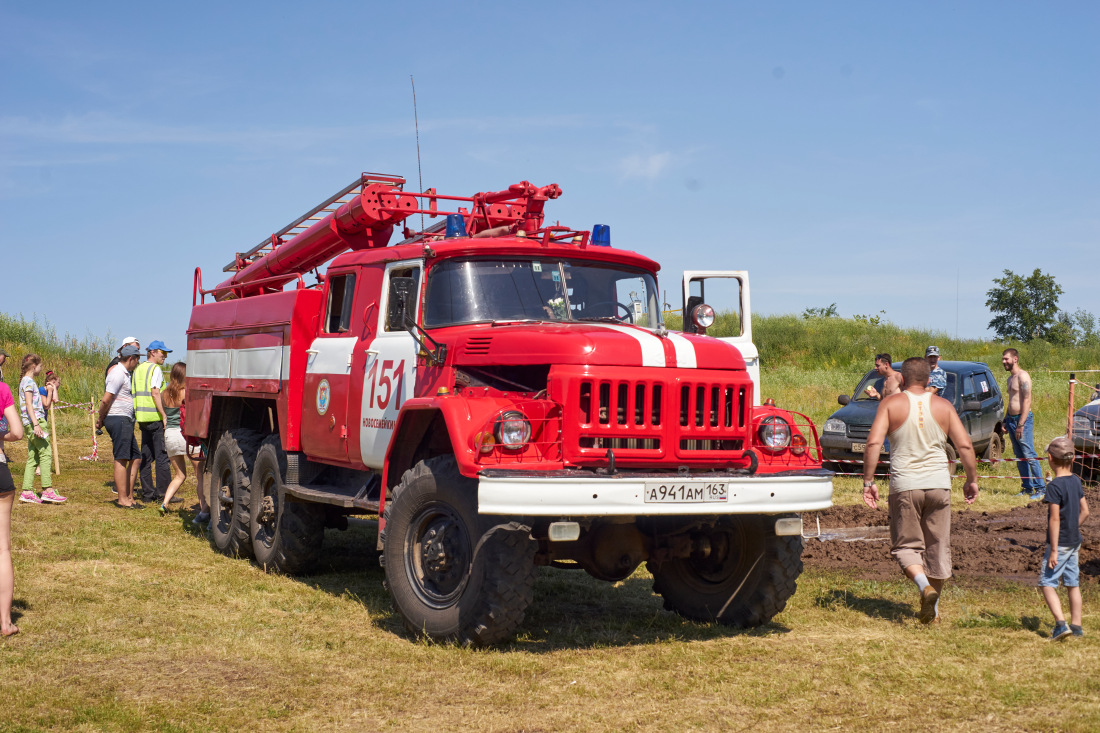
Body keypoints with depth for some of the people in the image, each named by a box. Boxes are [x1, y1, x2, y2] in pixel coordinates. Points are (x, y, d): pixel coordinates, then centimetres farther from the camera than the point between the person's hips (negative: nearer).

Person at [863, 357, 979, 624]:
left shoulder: (890, 404, -1)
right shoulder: (943, 406, 5)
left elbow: (873, 443, -11)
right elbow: (964, 445, 1)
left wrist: (868, 481, -6)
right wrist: (972, 480, 13)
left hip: (904, 485, -2)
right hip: (938, 483, 2)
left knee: (906, 545, 8)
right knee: (938, 546, 14)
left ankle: (924, 585, -18)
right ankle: (933, 604, 20)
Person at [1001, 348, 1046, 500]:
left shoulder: (1023, 376, -11)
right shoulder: (1010, 378, 17)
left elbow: (1027, 401, -17)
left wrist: (1021, 424, -21)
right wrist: (1006, 421, 18)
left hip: (1023, 419, -9)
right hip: (1011, 419, 9)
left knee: (1029, 455, -10)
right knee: (1019, 457, 9)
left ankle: (1041, 488, -6)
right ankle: (1027, 488, 14)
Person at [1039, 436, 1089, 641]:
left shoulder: (1054, 486, -18)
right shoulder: (1076, 481, 5)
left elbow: (1055, 519, -20)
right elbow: (1085, 511, 11)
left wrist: (1053, 550, -18)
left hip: (1060, 543, -8)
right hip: (1075, 541, 8)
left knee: (1046, 583, -3)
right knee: (1073, 583, 14)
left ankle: (1061, 623, -14)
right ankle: (1076, 625, 20)